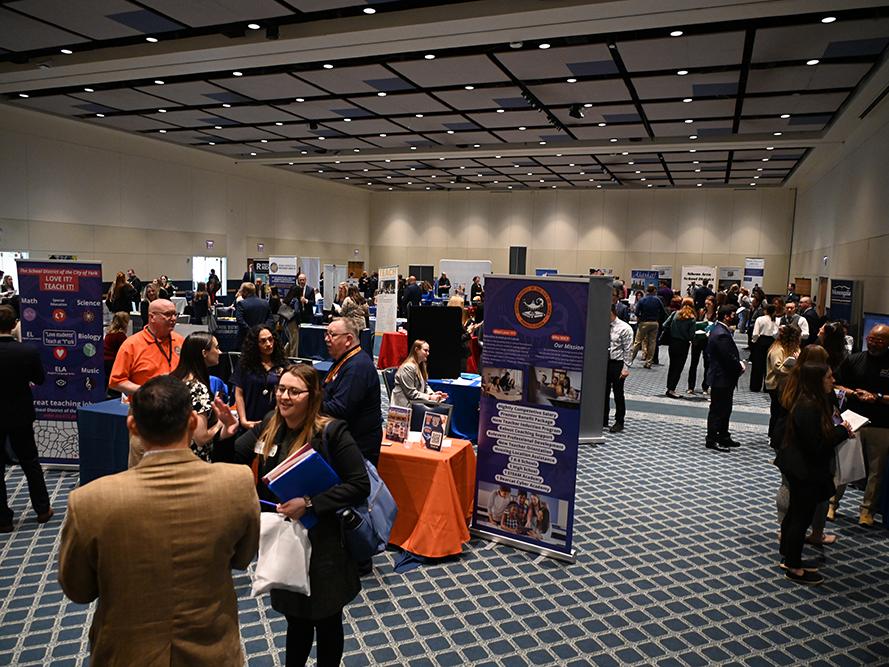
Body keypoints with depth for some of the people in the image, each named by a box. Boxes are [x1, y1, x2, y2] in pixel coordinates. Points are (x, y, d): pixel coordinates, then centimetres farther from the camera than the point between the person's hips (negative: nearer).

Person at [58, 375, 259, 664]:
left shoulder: (89, 502, -26)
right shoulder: (239, 482, -23)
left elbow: (77, 590, -7)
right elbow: (242, 559, -5)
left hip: (127, 655, 0)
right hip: (212, 653, 0)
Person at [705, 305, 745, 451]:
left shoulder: (718, 329, 9)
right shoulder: (722, 335, -24)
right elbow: (729, 358, -25)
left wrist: (739, 363, 2)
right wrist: (740, 367, -7)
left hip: (722, 377, 11)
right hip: (722, 378, -11)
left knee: (725, 409, 19)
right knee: (718, 410, 0)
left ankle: (723, 437, 30)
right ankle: (712, 440, 9)